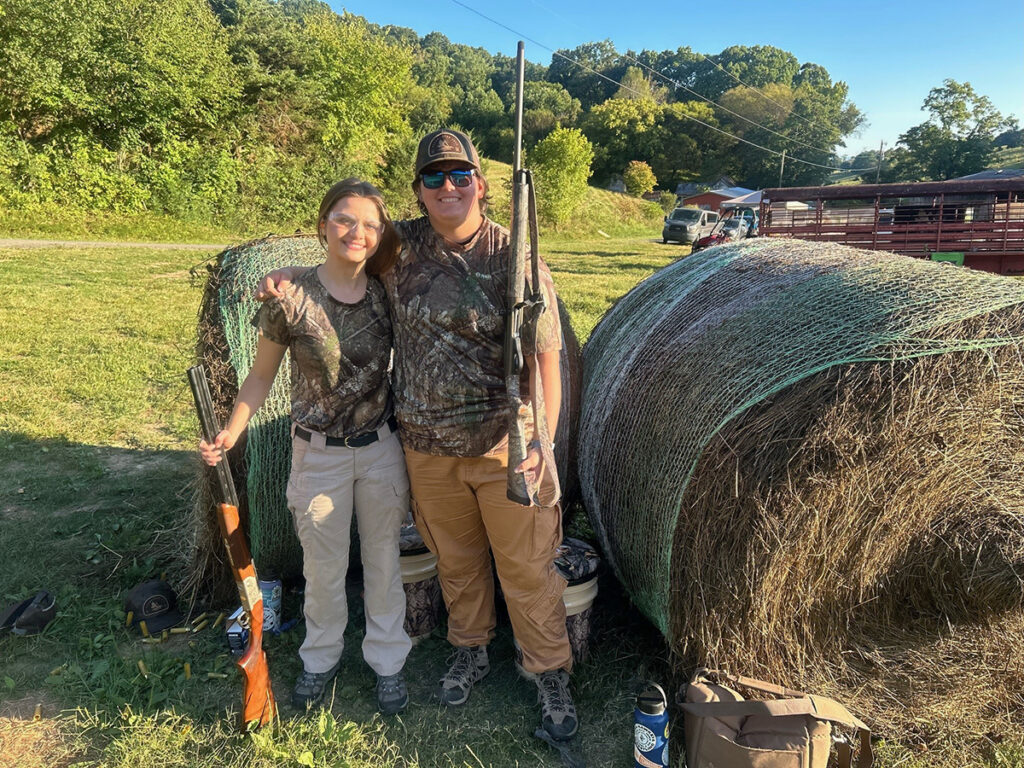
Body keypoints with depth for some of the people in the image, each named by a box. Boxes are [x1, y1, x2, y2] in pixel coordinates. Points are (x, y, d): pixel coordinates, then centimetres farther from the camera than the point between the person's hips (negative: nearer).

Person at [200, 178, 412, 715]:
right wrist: (230, 434, -14)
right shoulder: (292, 300, -13)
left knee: (383, 560, 15)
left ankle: (387, 660, 36)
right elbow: (262, 376, -4)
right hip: (319, 453, -2)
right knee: (323, 565, 15)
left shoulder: (386, 293, -5)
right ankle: (321, 659, 41)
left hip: (381, 448, 2)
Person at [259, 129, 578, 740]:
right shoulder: (401, 246, 0)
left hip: (503, 445, -3)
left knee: (527, 566, 6)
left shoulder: (512, 256, -10)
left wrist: (543, 439, -22)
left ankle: (552, 677, 26)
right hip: (427, 447, 4)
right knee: (456, 559, 21)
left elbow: (545, 356, -13)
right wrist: (293, 273, 3)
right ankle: (471, 653, 44)